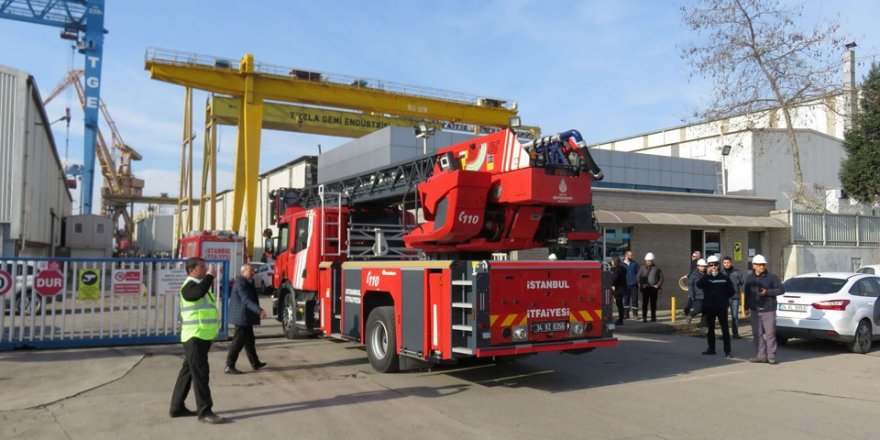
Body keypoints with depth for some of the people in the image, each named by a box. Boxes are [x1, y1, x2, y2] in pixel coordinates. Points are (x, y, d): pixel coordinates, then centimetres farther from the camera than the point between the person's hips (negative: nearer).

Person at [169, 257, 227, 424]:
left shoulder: (201, 285, 17)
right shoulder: (189, 287, -14)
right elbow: (200, 292, -36)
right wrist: (210, 276, -25)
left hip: (203, 336, 10)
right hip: (195, 336, -10)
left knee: (188, 372, 15)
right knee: (200, 373, -10)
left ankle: (177, 407, 23)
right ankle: (204, 412, -9)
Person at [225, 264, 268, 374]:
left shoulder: (247, 282, 14)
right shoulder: (241, 283, -18)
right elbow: (247, 300, -28)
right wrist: (259, 311, -36)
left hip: (246, 318, 11)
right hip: (242, 317, -10)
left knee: (249, 340, 17)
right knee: (238, 341, -5)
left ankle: (255, 363, 26)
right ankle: (229, 366, 1)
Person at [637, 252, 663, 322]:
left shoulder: (656, 268, 5)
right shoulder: (642, 268, 5)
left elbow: (661, 278, 6)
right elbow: (639, 277, 3)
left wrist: (658, 285, -3)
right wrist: (641, 285, -6)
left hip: (654, 288, 1)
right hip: (645, 288, -1)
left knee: (653, 303, 7)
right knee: (644, 303, -3)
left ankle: (653, 317, 16)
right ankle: (644, 318, 0)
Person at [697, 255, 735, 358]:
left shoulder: (724, 277, 0)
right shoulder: (705, 277, 2)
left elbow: (731, 291, 7)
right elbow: (699, 285, -19)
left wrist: (723, 298, 4)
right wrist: (707, 274, -24)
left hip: (722, 307, -2)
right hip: (709, 307, 2)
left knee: (725, 329, -4)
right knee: (710, 328, 12)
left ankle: (727, 351, -1)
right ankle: (711, 348, 24)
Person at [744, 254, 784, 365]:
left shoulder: (772, 277, -2)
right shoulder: (749, 278, 9)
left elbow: (781, 290, -2)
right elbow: (747, 293, 14)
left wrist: (767, 292, -15)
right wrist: (747, 308, 12)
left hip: (768, 310, -4)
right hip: (755, 311, 4)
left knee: (770, 334, -4)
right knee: (757, 334, 7)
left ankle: (771, 356, 3)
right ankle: (761, 355, 13)